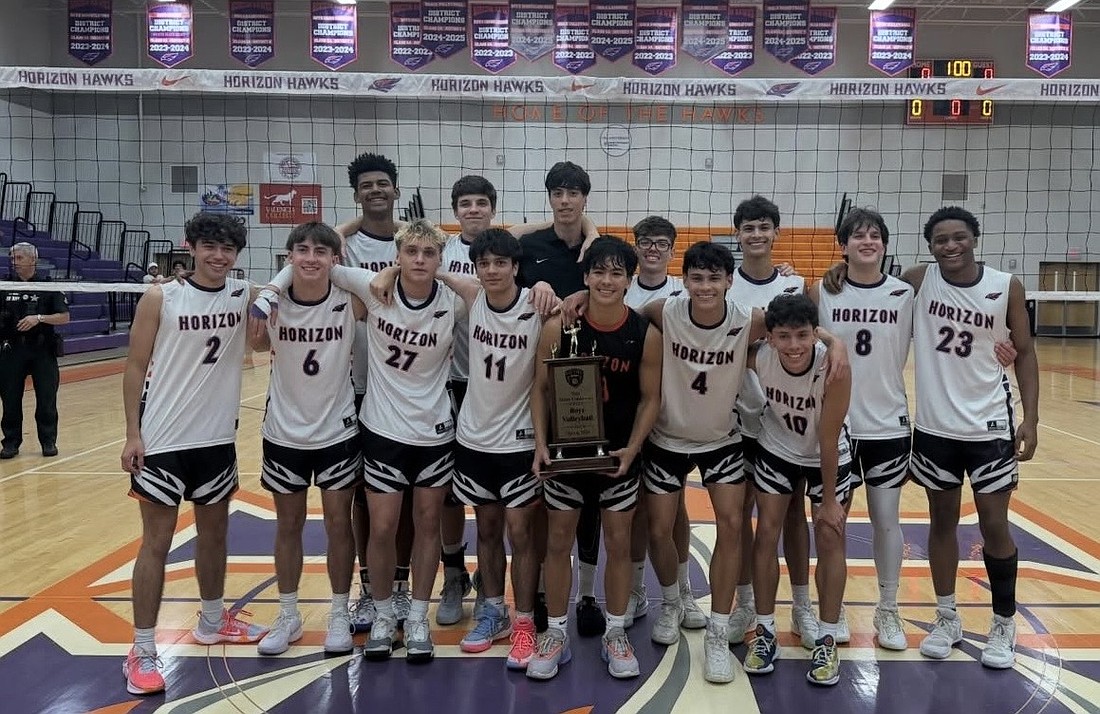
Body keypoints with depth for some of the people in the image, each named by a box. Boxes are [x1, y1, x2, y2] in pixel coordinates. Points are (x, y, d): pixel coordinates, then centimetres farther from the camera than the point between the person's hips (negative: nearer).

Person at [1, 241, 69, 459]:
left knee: (46, 398, 2)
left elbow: (64, 317, -3)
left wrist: (39, 318, -15)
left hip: (42, 350, -2)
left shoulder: (48, 286, 1)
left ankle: (48, 441, 13)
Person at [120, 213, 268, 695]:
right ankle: (142, 652, 11)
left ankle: (212, 621, 37)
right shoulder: (160, 299, -9)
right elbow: (135, 368, -6)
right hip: (162, 440, -4)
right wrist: (133, 434, -11)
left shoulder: (245, 298, 0)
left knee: (214, 532, 17)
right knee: (156, 542, 1)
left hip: (217, 438, 4)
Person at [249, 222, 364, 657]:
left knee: (338, 522, 8)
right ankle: (288, 617, 29)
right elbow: (258, 346, 5)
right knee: (288, 524, 13)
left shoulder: (349, 302, -14)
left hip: (337, 431, -1)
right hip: (284, 433, 1)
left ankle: (340, 616, 25)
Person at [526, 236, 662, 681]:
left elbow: (650, 398, -2)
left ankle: (615, 635, 27)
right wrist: (540, 444, -11)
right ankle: (555, 634, 25)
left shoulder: (646, 335, -8)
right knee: (558, 541, 9)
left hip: (618, 454, 0)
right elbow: (540, 388, -3)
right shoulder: (558, 328, -9)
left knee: (618, 543, 10)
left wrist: (632, 448, -13)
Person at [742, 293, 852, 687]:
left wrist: (828, 500, -16)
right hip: (777, 450, 2)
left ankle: (827, 640, 13)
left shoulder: (833, 367, -35)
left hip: (828, 456, -2)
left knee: (830, 536, -1)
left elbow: (828, 440, -26)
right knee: (766, 532, 1)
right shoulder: (758, 358, -29)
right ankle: (765, 632, 15)